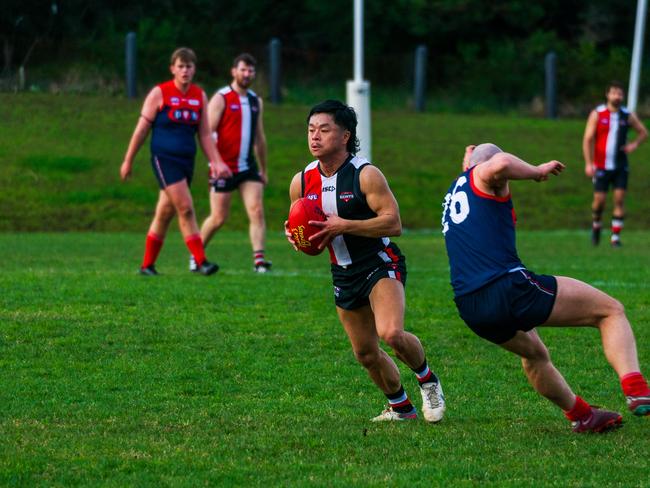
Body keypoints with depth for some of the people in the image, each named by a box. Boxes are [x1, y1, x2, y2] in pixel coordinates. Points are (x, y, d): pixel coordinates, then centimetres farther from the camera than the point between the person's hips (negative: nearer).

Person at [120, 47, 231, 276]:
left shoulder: (200, 96, 10)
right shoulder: (159, 93, -3)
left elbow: (205, 134, 15)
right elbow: (142, 129, 0)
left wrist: (216, 162, 5)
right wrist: (128, 161, 2)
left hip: (187, 160, 5)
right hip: (164, 159, -5)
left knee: (164, 215, 9)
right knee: (186, 209, -16)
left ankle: (147, 265, 18)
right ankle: (201, 262, -17)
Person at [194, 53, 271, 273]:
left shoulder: (256, 101, 13)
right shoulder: (221, 98, -6)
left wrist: (263, 169, 23)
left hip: (248, 167, 5)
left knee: (257, 210, -12)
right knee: (218, 218, 2)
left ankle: (259, 259, -19)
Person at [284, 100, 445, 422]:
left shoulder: (366, 175, -16)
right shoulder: (301, 182, 0)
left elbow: (393, 223, -21)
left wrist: (344, 226, -27)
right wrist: (294, 235, -10)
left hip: (381, 265, -6)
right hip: (343, 274, 6)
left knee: (391, 333, -27)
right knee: (366, 354, 10)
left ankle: (426, 379, 1)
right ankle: (400, 407, 32)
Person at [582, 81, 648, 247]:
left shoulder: (628, 116, 4)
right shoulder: (597, 114, -3)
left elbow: (643, 132, 17)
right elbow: (588, 139, -5)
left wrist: (635, 144, -3)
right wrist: (588, 163, -13)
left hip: (620, 165, 2)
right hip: (601, 166, -2)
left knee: (620, 199, -7)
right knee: (599, 200, -2)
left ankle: (616, 237, -2)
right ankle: (596, 226, 28)